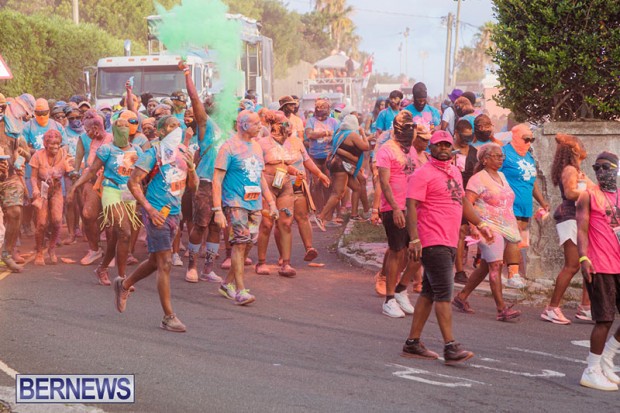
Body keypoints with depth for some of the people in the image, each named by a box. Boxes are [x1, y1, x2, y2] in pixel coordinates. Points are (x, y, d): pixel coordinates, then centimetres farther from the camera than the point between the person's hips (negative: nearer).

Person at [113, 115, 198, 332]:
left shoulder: (183, 152, 11)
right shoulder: (153, 154, -10)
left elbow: (193, 184, 15)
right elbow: (133, 182, -11)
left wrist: (191, 167, -5)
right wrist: (149, 208, -18)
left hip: (174, 212, 8)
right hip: (157, 212, -8)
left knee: (156, 261, 19)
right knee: (164, 264, -8)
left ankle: (124, 285, 43)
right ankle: (168, 317, -4)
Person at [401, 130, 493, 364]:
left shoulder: (454, 172, 17)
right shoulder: (423, 174, -9)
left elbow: (463, 201, 29)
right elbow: (411, 207, -15)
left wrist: (480, 225, 26)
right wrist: (414, 239, -23)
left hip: (450, 243, 9)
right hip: (433, 242, -9)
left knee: (429, 293, 11)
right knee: (444, 293, -12)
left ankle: (413, 343, 18)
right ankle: (450, 348, -13)